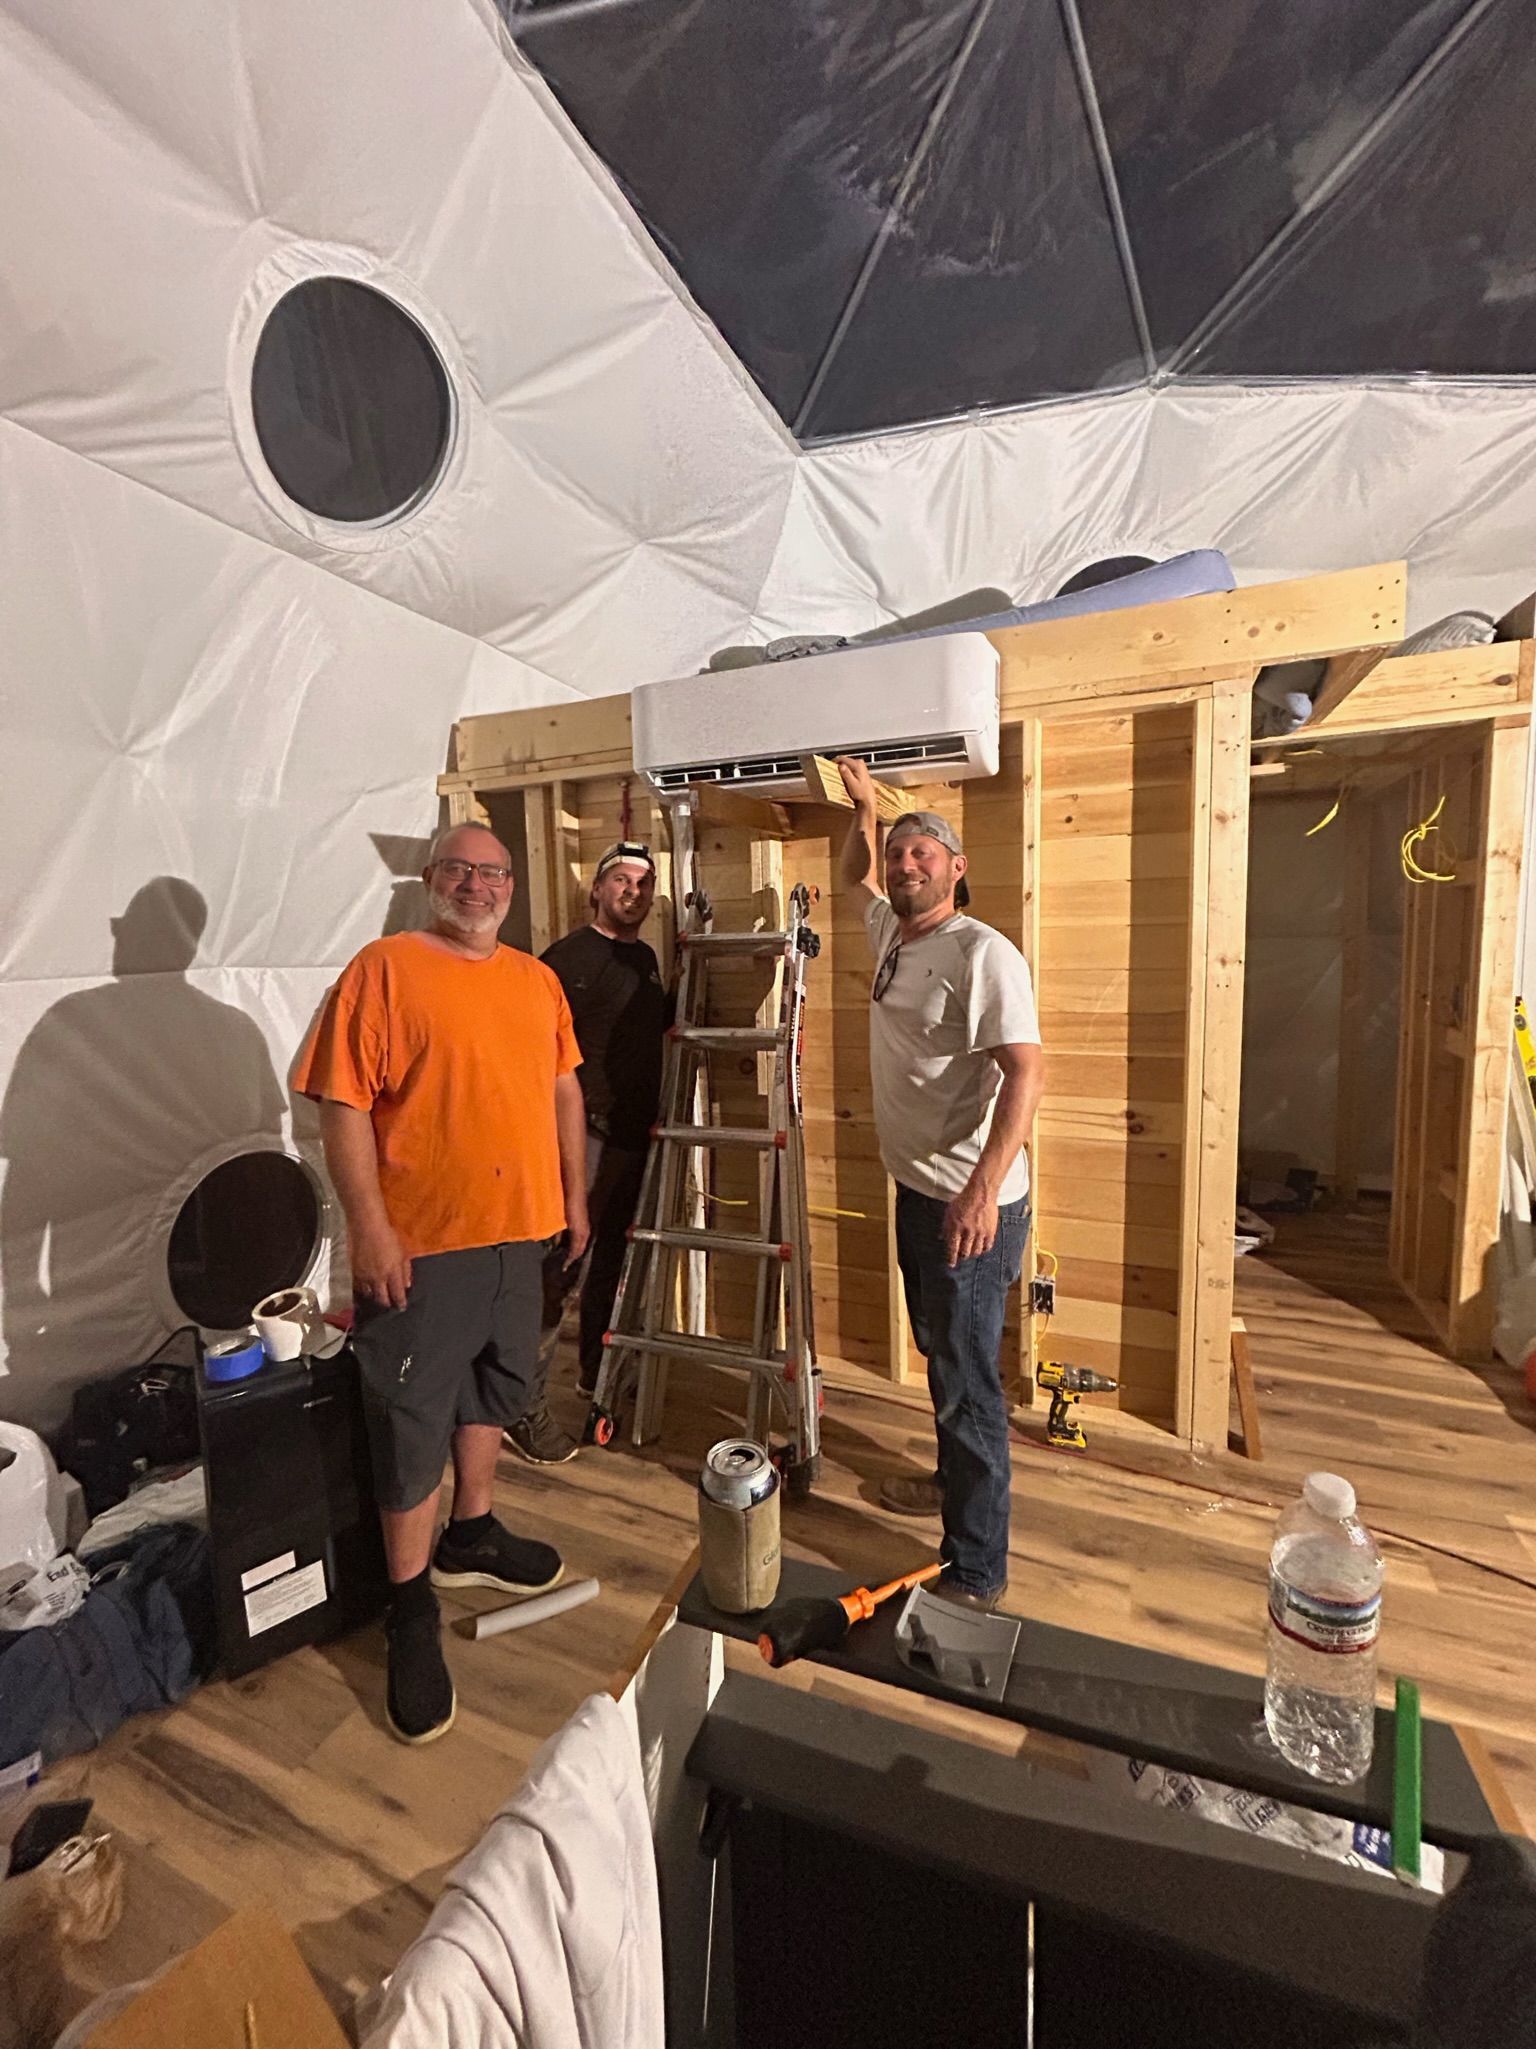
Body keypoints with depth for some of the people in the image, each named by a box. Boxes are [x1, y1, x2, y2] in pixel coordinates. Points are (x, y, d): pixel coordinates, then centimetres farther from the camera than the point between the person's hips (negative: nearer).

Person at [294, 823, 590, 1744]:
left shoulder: (536, 979, 8)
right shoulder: (385, 968, -9)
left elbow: (564, 1088, 14)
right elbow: (343, 1105, -13)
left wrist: (574, 1192, 13)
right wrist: (370, 1227, -17)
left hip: (521, 1229, 6)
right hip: (421, 1241, -6)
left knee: (496, 1389, 21)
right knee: (414, 1423, 6)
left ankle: (471, 1534, 43)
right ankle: (412, 1606, 27)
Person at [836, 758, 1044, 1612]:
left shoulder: (982, 952, -18)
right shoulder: (893, 934, 8)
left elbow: (1026, 1069, -25)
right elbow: (855, 876, 30)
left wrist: (983, 1189, -31)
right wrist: (864, 805, 26)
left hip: (973, 1205, -9)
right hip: (917, 1190, 9)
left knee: (968, 1382, 1)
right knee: (942, 1358, 24)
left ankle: (977, 1571, 17)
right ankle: (955, 1483, 45)